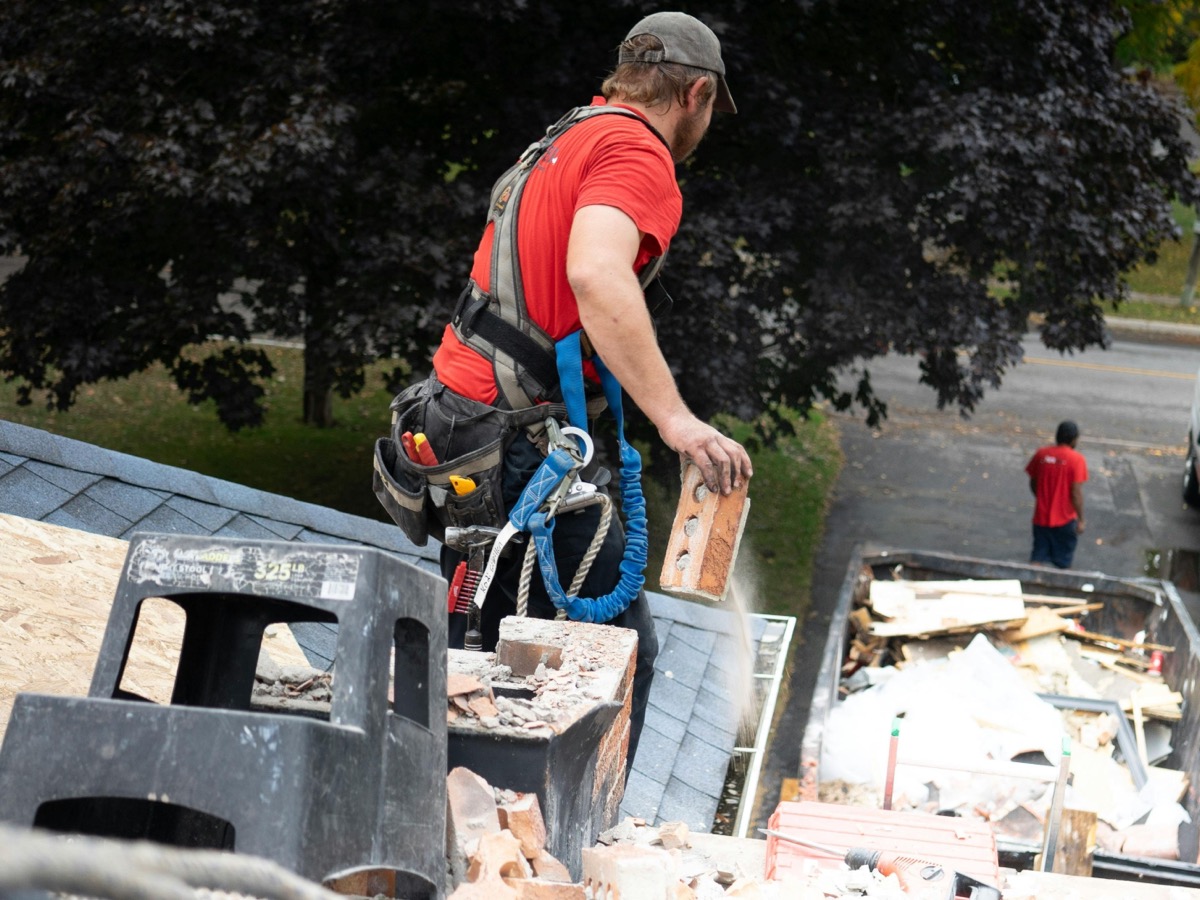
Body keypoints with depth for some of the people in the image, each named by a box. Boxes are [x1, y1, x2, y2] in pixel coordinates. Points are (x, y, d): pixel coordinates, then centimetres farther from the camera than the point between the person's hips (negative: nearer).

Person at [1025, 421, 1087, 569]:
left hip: (1041, 517, 3)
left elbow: (1033, 484, 7)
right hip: (1065, 519, -3)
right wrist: (1080, 520, -8)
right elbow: (1076, 493, -17)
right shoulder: (1076, 459, -14)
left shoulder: (1041, 454, -2)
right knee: (1064, 562, 12)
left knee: (1037, 558, 9)